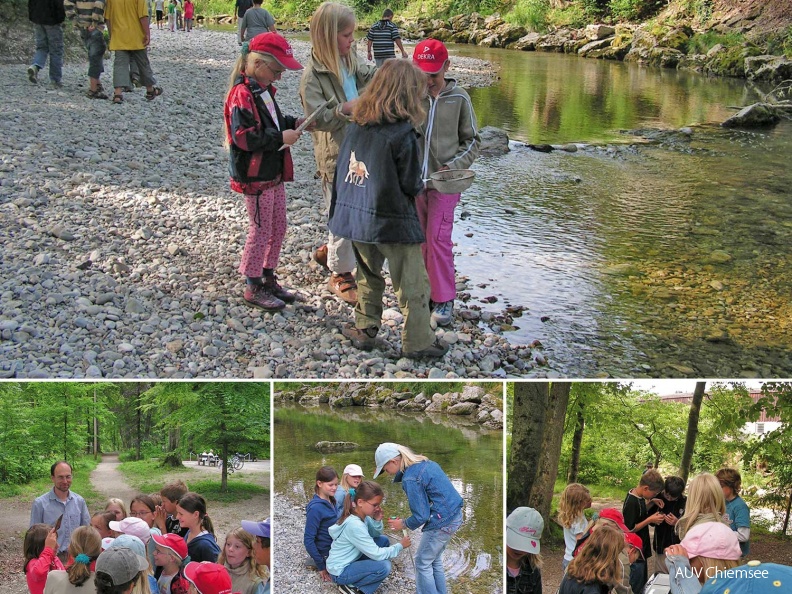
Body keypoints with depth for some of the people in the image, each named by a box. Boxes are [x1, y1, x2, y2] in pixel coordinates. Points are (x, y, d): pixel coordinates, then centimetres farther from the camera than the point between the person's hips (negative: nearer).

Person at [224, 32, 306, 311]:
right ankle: (253, 287, 13)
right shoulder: (242, 94, -20)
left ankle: (268, 278, 30)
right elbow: (245, 137, -27)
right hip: (255, 177, -10)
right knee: (261, 230, 0)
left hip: (273, 173, 10)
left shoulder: (263, 90, 10)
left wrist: (293, 123, 4)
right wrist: (281, 137, -23)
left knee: (278, 227, 16)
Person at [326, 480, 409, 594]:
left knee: (383, 540, 7)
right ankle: (349, 584, -3)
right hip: (340, 572, -10)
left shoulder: (360, 514, -4)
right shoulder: (354, 525, -30)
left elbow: (375, 535, 7)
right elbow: (376, 554, -25)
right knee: (384, 567, -24)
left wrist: (377, 520, -14)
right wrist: (400, 546, -12)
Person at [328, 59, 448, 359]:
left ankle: (364, 330, 31)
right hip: (392, 221, -6)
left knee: (368, 277, 23)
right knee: (412, 284, 7)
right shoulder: (402, 133, -17)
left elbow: (342, 169, 7)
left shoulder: (355, 125, 0)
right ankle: (418, 341, 14)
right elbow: (411, 185, -12)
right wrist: (420, 185, 9)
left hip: (354, 217, 6)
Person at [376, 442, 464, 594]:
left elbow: (421, 516, -16)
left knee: (422, 563, 7)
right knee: (434, 560, 21)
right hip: (455, 515, 9)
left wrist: (404, 524, 1)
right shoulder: (424, 462, 7)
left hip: (442, 523, -9)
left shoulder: (410, 479, -20)